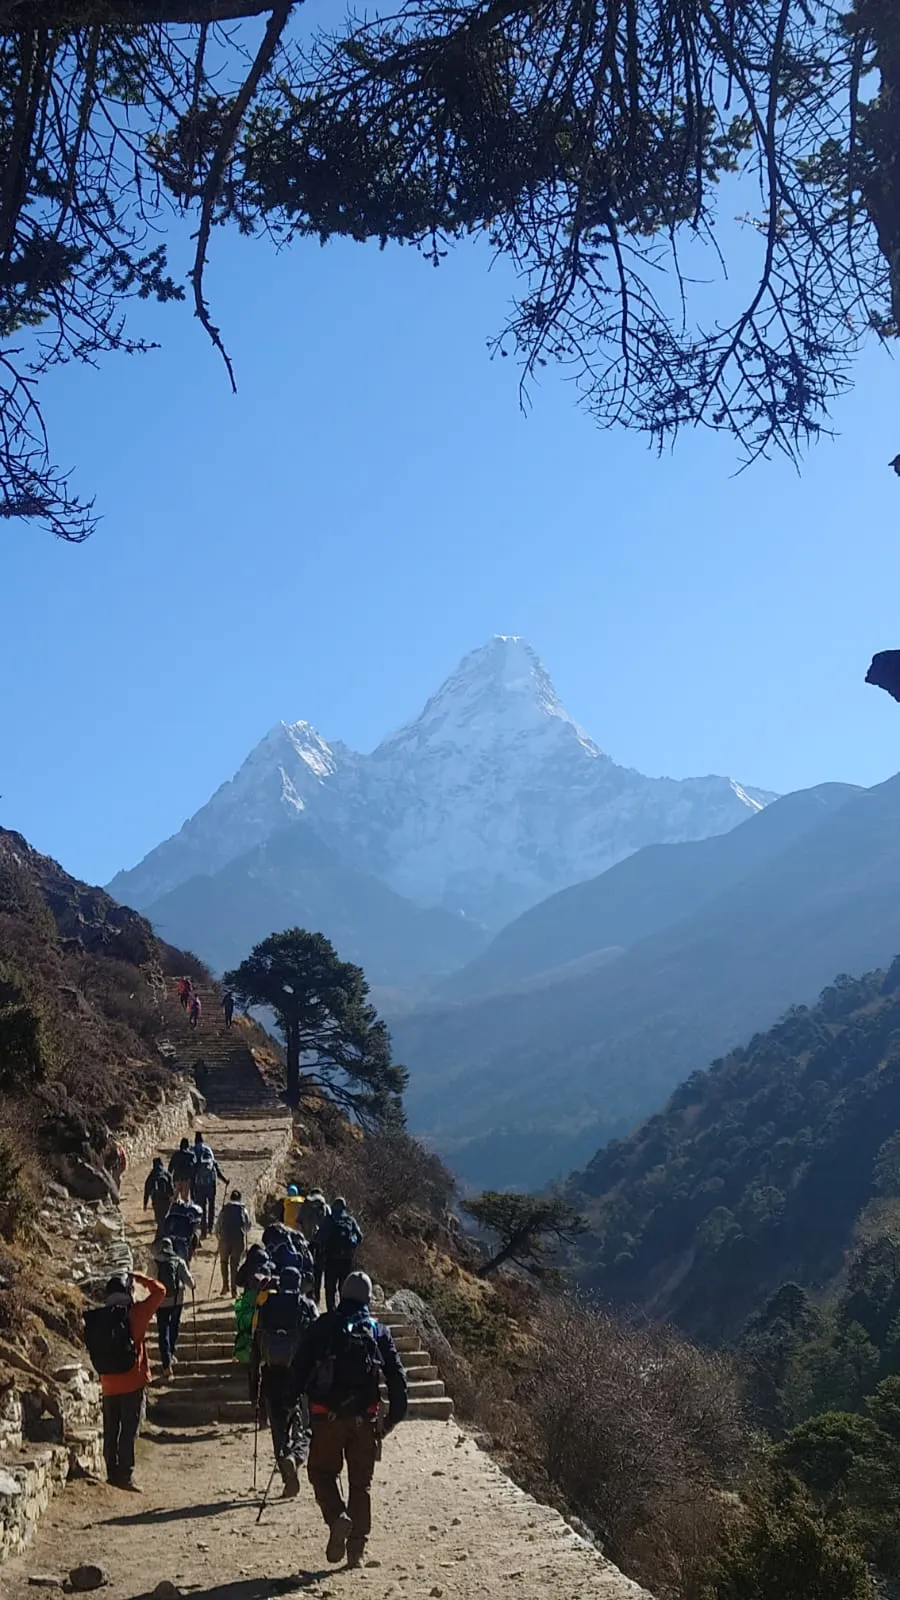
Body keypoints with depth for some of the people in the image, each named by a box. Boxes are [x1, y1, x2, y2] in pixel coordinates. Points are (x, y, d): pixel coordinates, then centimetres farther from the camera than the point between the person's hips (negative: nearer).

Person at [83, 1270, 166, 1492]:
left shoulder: (94, 1319, 2)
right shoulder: (134, 1314, -9)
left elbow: (92, 1351, 8)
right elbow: (159, 1290, -2)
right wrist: (138, 1278, 8)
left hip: (108, 1384, 4)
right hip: (133, 1382, -4)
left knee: (111, 1430, 14)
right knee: (129, 1430, -1)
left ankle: (113, 1472, 20)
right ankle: (125, 1474, -4)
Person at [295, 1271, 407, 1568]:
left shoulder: (323, 1326, 1)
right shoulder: (379, 1331, 5)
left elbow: (300, 1369, 1)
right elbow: (397, 1377, 2)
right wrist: (394, 1417, 9)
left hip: (327, 1416, -2)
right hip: (365, 1418, 2)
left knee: (322, 1472, 13)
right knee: (361, 1483, 12)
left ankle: (338, 1518, -13)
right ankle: (357, 1549, 10)